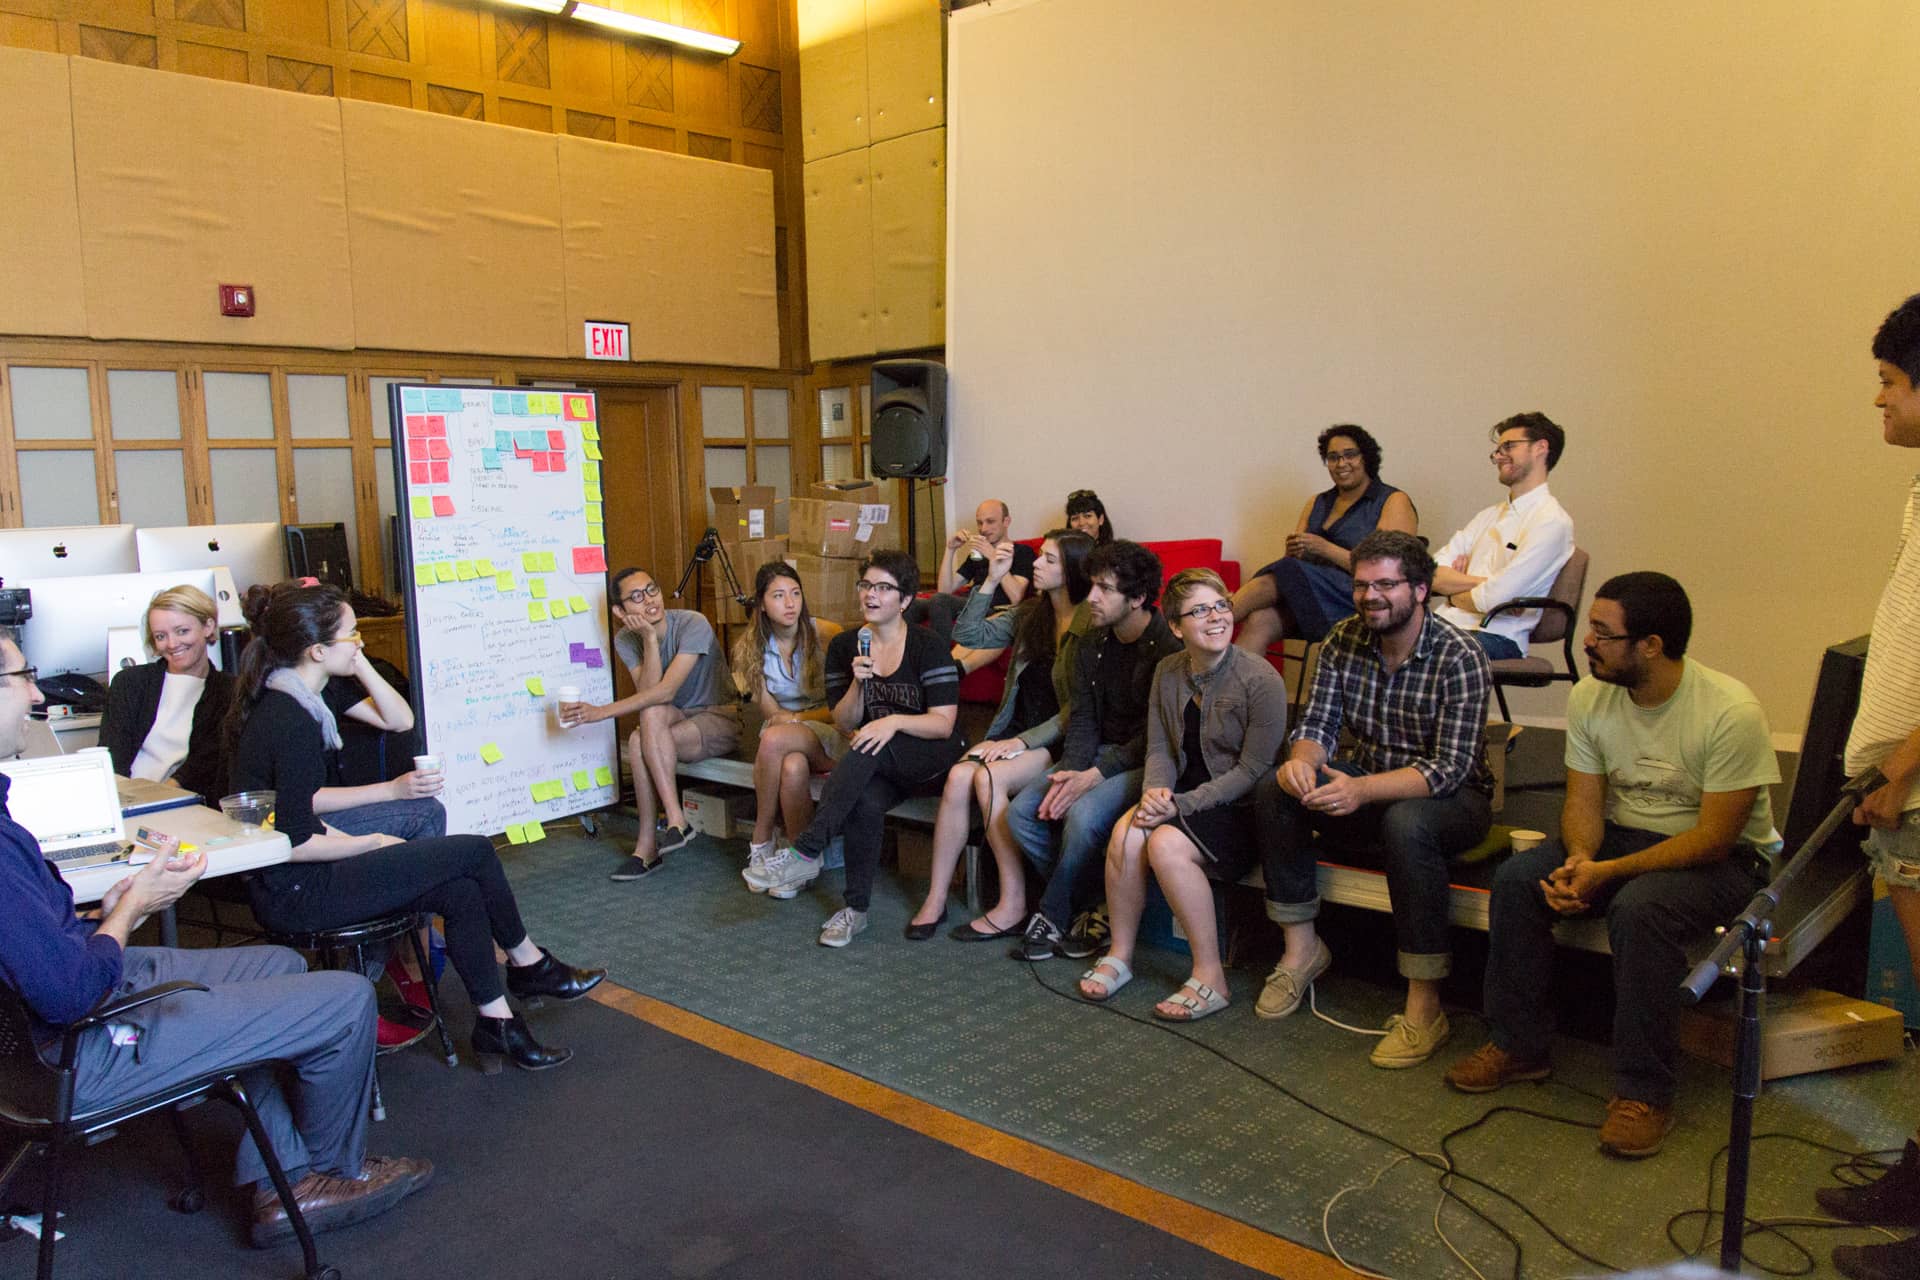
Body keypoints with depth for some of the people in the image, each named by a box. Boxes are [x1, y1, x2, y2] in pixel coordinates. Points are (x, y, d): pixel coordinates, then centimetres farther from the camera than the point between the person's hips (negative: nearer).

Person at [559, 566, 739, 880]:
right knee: (653, 713, -30)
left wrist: (603, 711, -31)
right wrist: (650, 639, -24)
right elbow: (648, 692, -16)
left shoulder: (692, 624, -21)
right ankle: (676, 820, -25)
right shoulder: (625, 640, -2)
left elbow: (666, 691, -28)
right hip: (678, 720, 5)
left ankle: (647, 845, -24)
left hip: (720, 720, -5)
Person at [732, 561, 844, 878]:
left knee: (775, 739, -35)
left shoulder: (826, 635, -9)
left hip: (830, 735, -2)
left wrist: (797, 718, -15)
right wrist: (820, 714, -13)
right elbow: (770, 713, 0)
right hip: (788, 735, 2)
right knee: (793, 767, -37)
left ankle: (761, 841, -19)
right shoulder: (750, 647, 1)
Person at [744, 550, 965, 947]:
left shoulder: (928, 647, -6)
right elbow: (846, 724, 4)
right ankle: (856, 909, -21)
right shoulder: (844, 646, 6)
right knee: (865, 800, -33)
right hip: (875, 765, 3)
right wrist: (858, 684, -15)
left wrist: (895, 721, -28)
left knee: (869, 750, -35)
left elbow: (944, 724, -11)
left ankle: (805, 853, -36)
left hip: (930, 755, -3)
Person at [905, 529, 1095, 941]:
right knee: (959, 776, -22)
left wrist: (1024, 741, -18)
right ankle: (936, 898, -14)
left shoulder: (1091, 625, -9)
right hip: (1017, 732, 6)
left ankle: (1014, 906, -20)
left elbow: (1080, 709, -13)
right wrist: (991, 581, 2)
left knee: (988, 778, -29)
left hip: (1059, 742, -6)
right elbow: (968, 634, 12)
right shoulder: (1029, 614, 12)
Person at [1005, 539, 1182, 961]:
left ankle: (1054, 918, -9)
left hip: (1146, 763, -7)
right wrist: (1068, 775, -12)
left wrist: (1094, 776, -22)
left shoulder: (1170, 647, -15)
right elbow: (1082, 720, 6)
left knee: (1084, 815, -32)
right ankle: (1081, 914, -3)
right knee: (1021, 811, -12)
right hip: (1100, 754, 8)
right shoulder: (1092, 646, 9)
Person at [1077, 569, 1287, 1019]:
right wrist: (1154, 791, -15)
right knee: (1125, 833, -23)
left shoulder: (1260, 679, -15)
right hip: (1183, 798, 6)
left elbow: (1253, 770, -16)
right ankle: (1119, 956, -4)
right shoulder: (1168, 672, 4)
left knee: (1166, 844, -30)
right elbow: (1159, 749, 8)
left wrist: (1182, 805, -20)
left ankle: (1210, 978, -16)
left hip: (1242, 809, -5)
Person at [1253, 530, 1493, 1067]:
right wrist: (1302, 759, -28)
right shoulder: (1344, 641, -3)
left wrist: (1361, 789, -40)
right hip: (1366, 786, 6)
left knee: (1406, 823, -38)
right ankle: (1301, 946, -4)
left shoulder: (1460, 658, -20)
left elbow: (1451, 768, -26)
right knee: (1275, 790, -17)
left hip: (1452, 798, -5)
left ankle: (1424, 1007, -28)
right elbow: (1318, 724, -2)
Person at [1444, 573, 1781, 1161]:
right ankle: (1519, 1045, -3)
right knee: (1516, 880, -19)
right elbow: (1584, 799, -2)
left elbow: (1715, 836, -23)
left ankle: (1644, 1091, -19)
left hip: (1723, 858, -5)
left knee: (1640, 907, -36)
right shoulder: (1590, 697, -6)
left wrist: (1607, 872, -30)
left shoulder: (1731, 712, -23)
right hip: (1619, 834, 6)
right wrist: (1579, 859, -24)